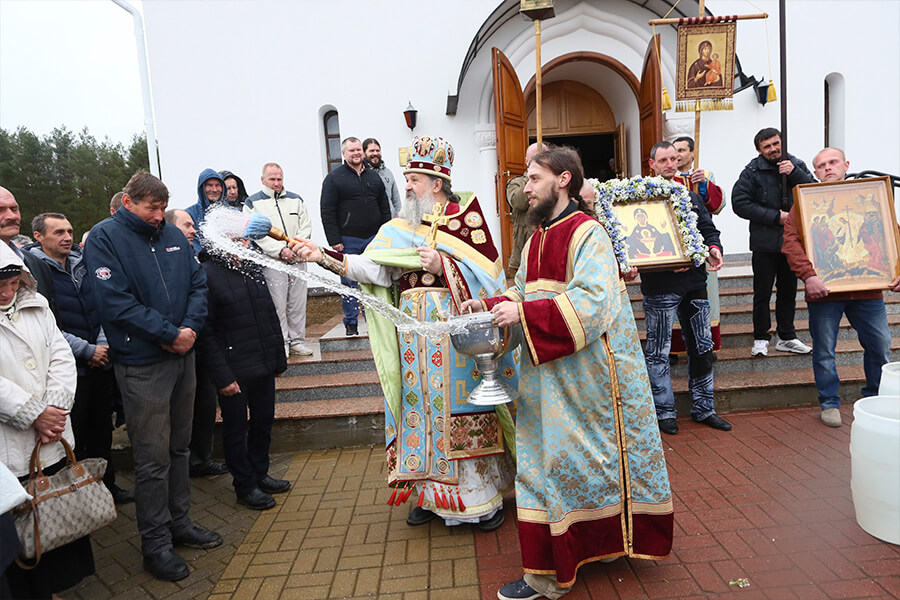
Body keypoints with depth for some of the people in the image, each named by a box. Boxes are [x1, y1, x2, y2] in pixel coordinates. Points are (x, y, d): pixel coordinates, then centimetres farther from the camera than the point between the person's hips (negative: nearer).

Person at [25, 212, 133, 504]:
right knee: (74, 436, 4)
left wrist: (104, 344, -3)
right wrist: (87, 350, -14)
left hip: (101, 363, 6)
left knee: (102, 429, 16)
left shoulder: (83, 264, 10)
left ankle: (107, 485, 31)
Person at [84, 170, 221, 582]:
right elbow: (115, 301, -16)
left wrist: (190, 327, -9)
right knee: (153, 458, 2)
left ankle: (180, 523, 31)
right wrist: (169, 334, -17)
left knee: (178, 447, 16)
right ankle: (155, 544, 17)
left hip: (183, 356, 6)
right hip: (141, 365, -6)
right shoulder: (104, 237, -7)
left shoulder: (172, 236, 9)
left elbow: (198, 284, 8)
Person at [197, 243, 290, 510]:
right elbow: (205, 333, -14)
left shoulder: (253, 268, 8)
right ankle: (245, 487, 24)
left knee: (264, 421, 17)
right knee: (236, 428, 8)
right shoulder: (207, 275, -12)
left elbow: (271, 314, 14)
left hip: (264, 366, 7)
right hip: (234, 371, -6)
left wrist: (279, 358, 13)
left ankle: (260, 474, 36)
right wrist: (222, 377, -16)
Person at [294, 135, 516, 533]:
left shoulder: (467, 219, 1)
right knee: (422, 407, 8)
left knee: (463, 408, -1)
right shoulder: (400, 228, 13)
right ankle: (432, 494, 23)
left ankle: (485, 497, 15)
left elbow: (488, 275, -5)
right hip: (415, 333, 4)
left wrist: (443, 266, -16)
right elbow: (371, 267, -2)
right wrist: (323, 257, -14)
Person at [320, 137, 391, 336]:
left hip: (373, 239, 4)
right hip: (348, 241, -4)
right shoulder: (334, 178, 0)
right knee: (349, 282, 2)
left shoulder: (374, 177, 13)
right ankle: (351, 323, 11)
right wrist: (335, 241, -11)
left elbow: (385, 209, 16)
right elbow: (327, 213, -5)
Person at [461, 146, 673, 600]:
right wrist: (490, 305, 0)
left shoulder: (587, 234, -12)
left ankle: (604, 541, 26)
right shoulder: (537, 238, 14)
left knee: (585, 456, 4)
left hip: (585, 371, -8)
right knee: (545, 458, 11)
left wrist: (524, 313, -27)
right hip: (545, 371, 8)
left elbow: (593, 301, -24)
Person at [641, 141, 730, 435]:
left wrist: (713, 248, -4)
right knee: (658, 351, 2)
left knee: (702, 348, 11)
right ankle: (664, 411, 16)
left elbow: (708, 228, 17)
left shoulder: (691, 195, 16)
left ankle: (703, 408, 25)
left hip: (694, 281, 6)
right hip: (659, 286, -6)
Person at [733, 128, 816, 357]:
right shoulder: (752, 171, -5)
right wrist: (775, 216, -14)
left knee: (789, 291, 12)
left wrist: (795, 174, -16)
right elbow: (740, 203, -13)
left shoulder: (796, 165, 6)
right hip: (765, 242, -4)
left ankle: (787, 338, 23)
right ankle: (761, 338, 14)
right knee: (762, 293, 1)